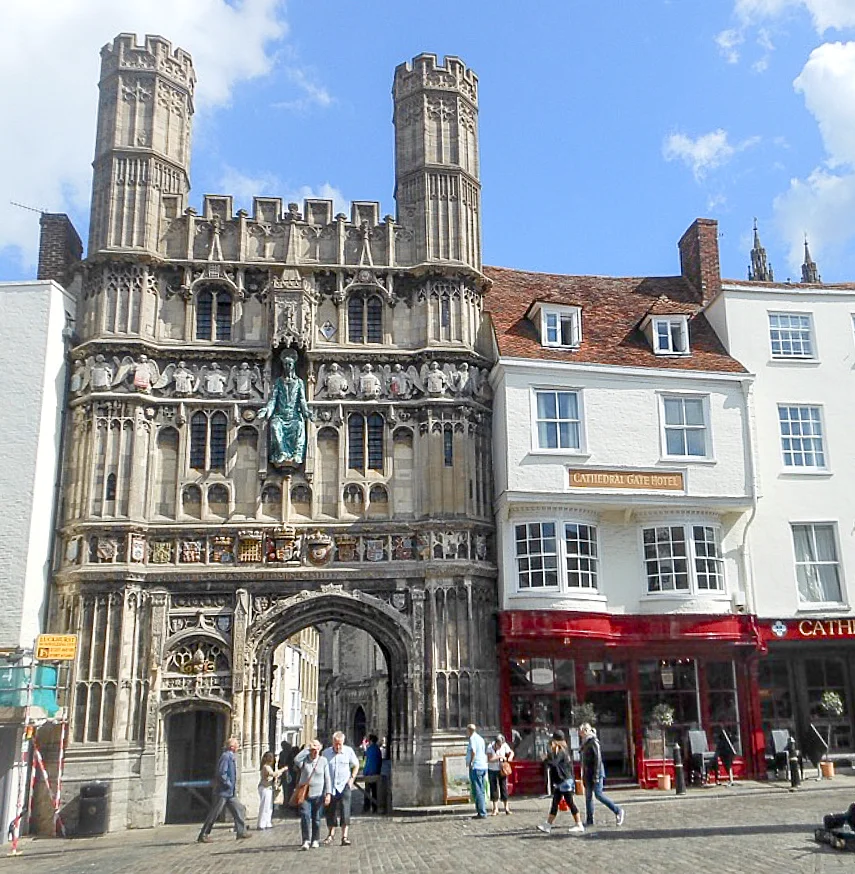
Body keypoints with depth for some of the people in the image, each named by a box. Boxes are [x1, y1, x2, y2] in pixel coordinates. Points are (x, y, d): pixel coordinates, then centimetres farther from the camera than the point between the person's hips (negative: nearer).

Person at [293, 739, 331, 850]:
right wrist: (307, 749, -16)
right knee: (305, 817, -13)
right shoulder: (304, 759, 0)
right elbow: (296, 760, -24)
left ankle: (315, 840, 21)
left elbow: (327, 778, 2)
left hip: (318, 795, 1)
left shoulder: (323, 761, 2)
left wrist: (328, 793, -7)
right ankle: (306, 841, -10)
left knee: (316, 818, 8)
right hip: (304, 794, -1)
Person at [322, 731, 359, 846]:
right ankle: (331, 834, 27)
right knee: (330, 811, 8)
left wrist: (352, 778, 0)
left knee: (345, 811, -10)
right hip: (330, 786, 2)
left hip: (344, 785, -2)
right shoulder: (326, 752, 0)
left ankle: (344, 836, -6)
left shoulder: (349, 751, -2)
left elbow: (356, 765, 10)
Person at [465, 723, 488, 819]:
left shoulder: (472, 738, -9)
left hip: (475, 767, -9)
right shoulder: (481, 738, 18)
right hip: (483, 767, 9)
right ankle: (482, 811, 16)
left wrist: (470, 763, -14)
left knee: (477, 791, -6)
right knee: (481, 791, 14)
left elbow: (473, 751, -22)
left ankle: (481, 813, -7)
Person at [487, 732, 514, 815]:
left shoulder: (504, 746, -10)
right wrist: (500, 757, -26)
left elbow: (511, 752, 5)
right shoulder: (490, 747, -16)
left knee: (504, 788, 2)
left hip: (502, 770, 1)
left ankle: (506, 808, 9)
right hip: (492, 770, -1)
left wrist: (509, 758, -15)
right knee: (494, 789, 0)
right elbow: (489, 759, -24)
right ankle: (495, 809, 5)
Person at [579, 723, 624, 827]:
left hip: (596, 772, -9)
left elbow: (598, 759, -17)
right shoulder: (585, 743, 14)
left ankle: (618, 811, 3)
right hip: (588, 773, 9)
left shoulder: (593, 742, -12)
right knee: (588, 796, 6)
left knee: (598, 794, -10)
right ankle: (589, 820, 9)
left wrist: (596, 775, -20)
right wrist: (584, 775, 14)